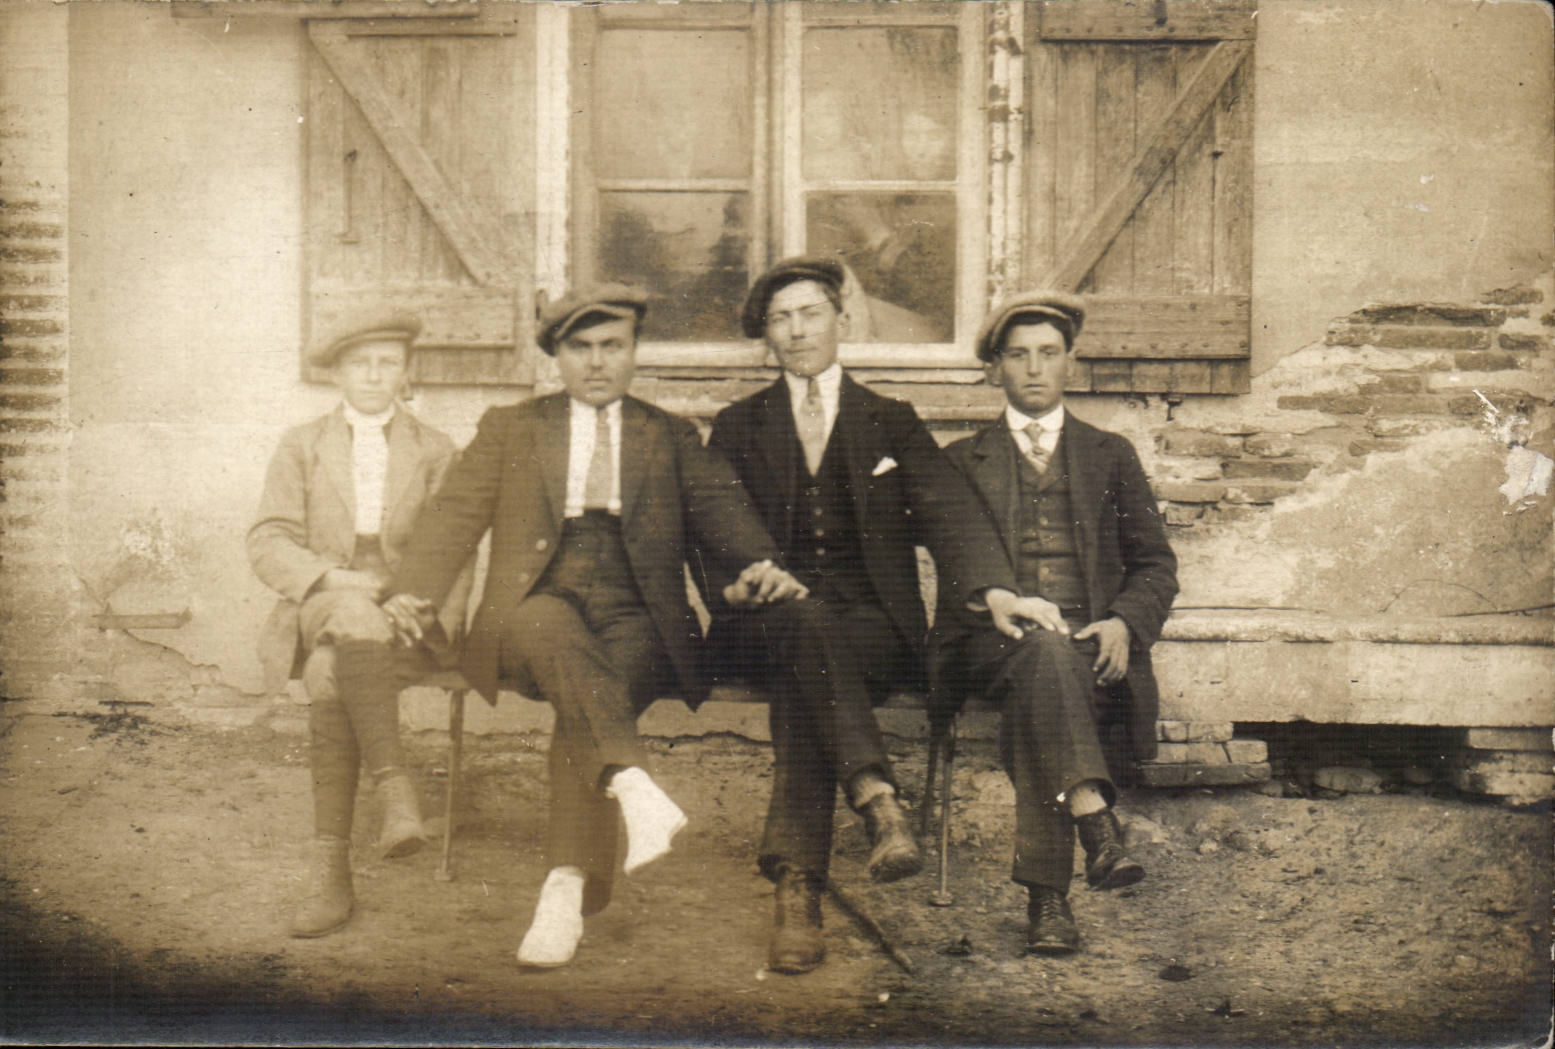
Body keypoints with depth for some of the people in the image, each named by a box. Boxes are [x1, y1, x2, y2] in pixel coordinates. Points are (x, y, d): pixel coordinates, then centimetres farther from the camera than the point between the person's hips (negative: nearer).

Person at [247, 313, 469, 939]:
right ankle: (395, 789, -47)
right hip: (318, 605, 0)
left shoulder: (436, 453, 17)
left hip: (407, 613, 0)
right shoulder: (301, 447, 17)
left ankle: (330, 869, -40)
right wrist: (332, 579, -16)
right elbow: (267, 545, 4)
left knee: (333, 665, -36)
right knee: (351, 615, -39)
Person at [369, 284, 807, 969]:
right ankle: (635, 789, -49)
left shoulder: (670, 438, 21)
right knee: (548, 628, -36)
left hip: (636, 619, 0)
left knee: (590, 696, -32)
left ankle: (569, 889, -36)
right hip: (537, 611, 0)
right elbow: (455, 515, 12)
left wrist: (758, 565, -16)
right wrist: (413, 593, -7)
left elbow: (719, 506, 7)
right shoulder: (509, 430, 21)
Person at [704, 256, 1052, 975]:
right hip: (768, 619, 0)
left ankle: (796, 892, -45)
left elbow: (948, 512, 2)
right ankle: (878, 802, -52)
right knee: (808, 626, -37)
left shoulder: (891, 423, 17)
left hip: (875, 627, 0)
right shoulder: (737, 428, 20)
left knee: (801, 672, -35)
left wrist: (991, 587, -19)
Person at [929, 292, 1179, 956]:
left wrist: (1123, 622, -8)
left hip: (1090, 645, 1)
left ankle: (1046, 896, -40)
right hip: (992, 643, -1)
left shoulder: (1111, 455, 22)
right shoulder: (962, 462, 20)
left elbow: (1156, 566, 15)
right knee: (1044, 655, -38)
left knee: (1034, 702, -35)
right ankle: (1097, 828, -51)